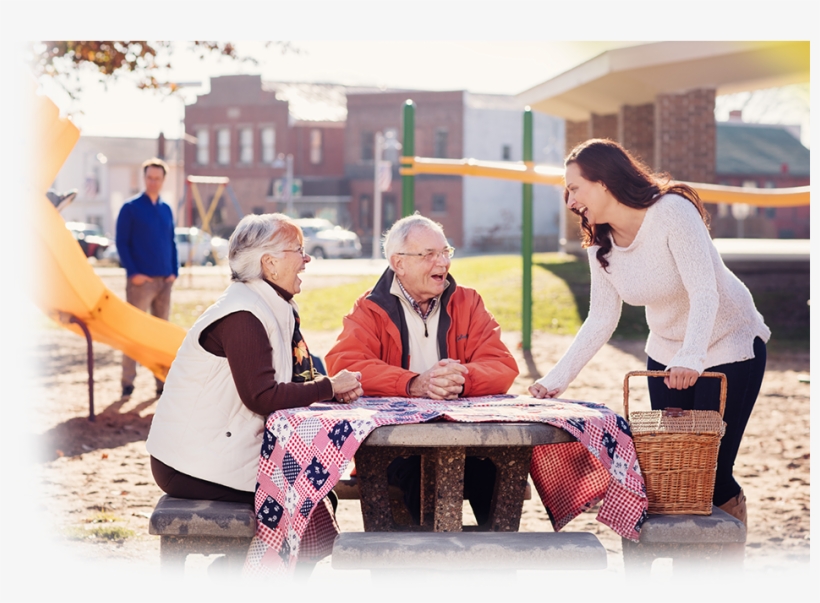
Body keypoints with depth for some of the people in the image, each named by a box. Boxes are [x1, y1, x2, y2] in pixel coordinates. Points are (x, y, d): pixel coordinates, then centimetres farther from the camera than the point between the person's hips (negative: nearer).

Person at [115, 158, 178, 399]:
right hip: (141, 280, -5)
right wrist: (133, 272, -13)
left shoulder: (166, 209, 13)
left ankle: (162, 383, 12)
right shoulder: (130, 208, -3)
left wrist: (174, 271, 4)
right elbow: (122, 243, -6)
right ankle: (128, 383, -1)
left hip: (164, 280, 5)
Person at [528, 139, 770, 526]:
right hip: (667, 355, 6)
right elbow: (600, 323, -4)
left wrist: (691, 360, -46)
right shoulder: (601, 246, -5)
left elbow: (705, 294, -32)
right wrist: (557, 379, -14)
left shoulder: (672, 212, -25)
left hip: (729, 346, -6)